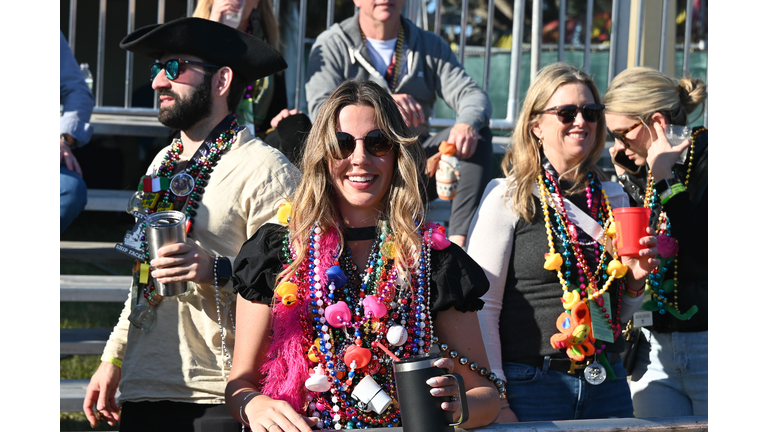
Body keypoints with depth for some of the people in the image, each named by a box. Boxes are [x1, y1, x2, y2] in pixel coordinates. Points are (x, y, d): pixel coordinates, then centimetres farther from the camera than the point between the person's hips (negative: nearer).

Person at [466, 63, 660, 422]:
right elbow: (481, 306, -7)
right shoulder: (507, 198, -4)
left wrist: (635, 281, 0)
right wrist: (495, 400, -13)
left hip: (607, 387, 5)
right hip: (531, 387, -5)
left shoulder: (614, 198, 12)